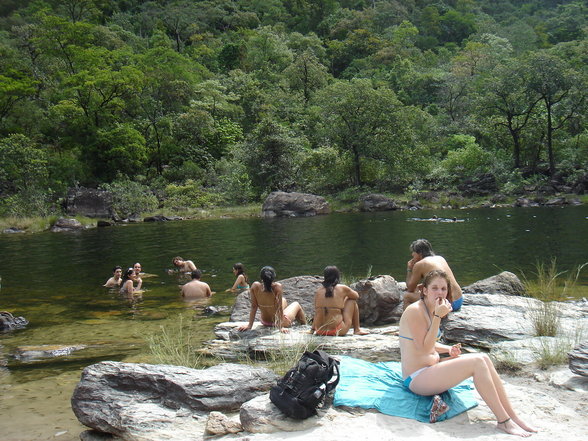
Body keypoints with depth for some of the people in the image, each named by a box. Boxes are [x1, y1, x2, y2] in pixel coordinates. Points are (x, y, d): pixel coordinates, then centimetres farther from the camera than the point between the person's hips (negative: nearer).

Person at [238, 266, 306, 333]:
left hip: (265, 322, 4)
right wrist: (281, 327, -23)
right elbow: (279, 308, -28)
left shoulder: (255, 286, -21)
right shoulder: (277, 287, -31)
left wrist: (249, 325, -10)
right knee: (296, 304, 28)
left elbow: (253, 307, -16)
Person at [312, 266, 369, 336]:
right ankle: (357, 330, 22)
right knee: (352, 300, 17)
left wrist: (313, 328, 24)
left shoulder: (318, 291, 5)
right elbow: (356, 296, 18)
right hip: (338, 331, -4)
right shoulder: (343, 289, -2)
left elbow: (317, 312, 12)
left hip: (320, 331, 4)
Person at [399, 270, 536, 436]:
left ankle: (512, 416, -3)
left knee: (483, 358, -6)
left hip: (430, 369, 9)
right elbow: (424, 349, -21)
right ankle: (504, 421, -13)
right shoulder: (414, 311, -17)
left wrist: (448, 349, 3)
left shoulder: (430, 309, 11)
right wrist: (438, 317, -24)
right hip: (416, 378, -9)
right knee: (476, 363, -21)